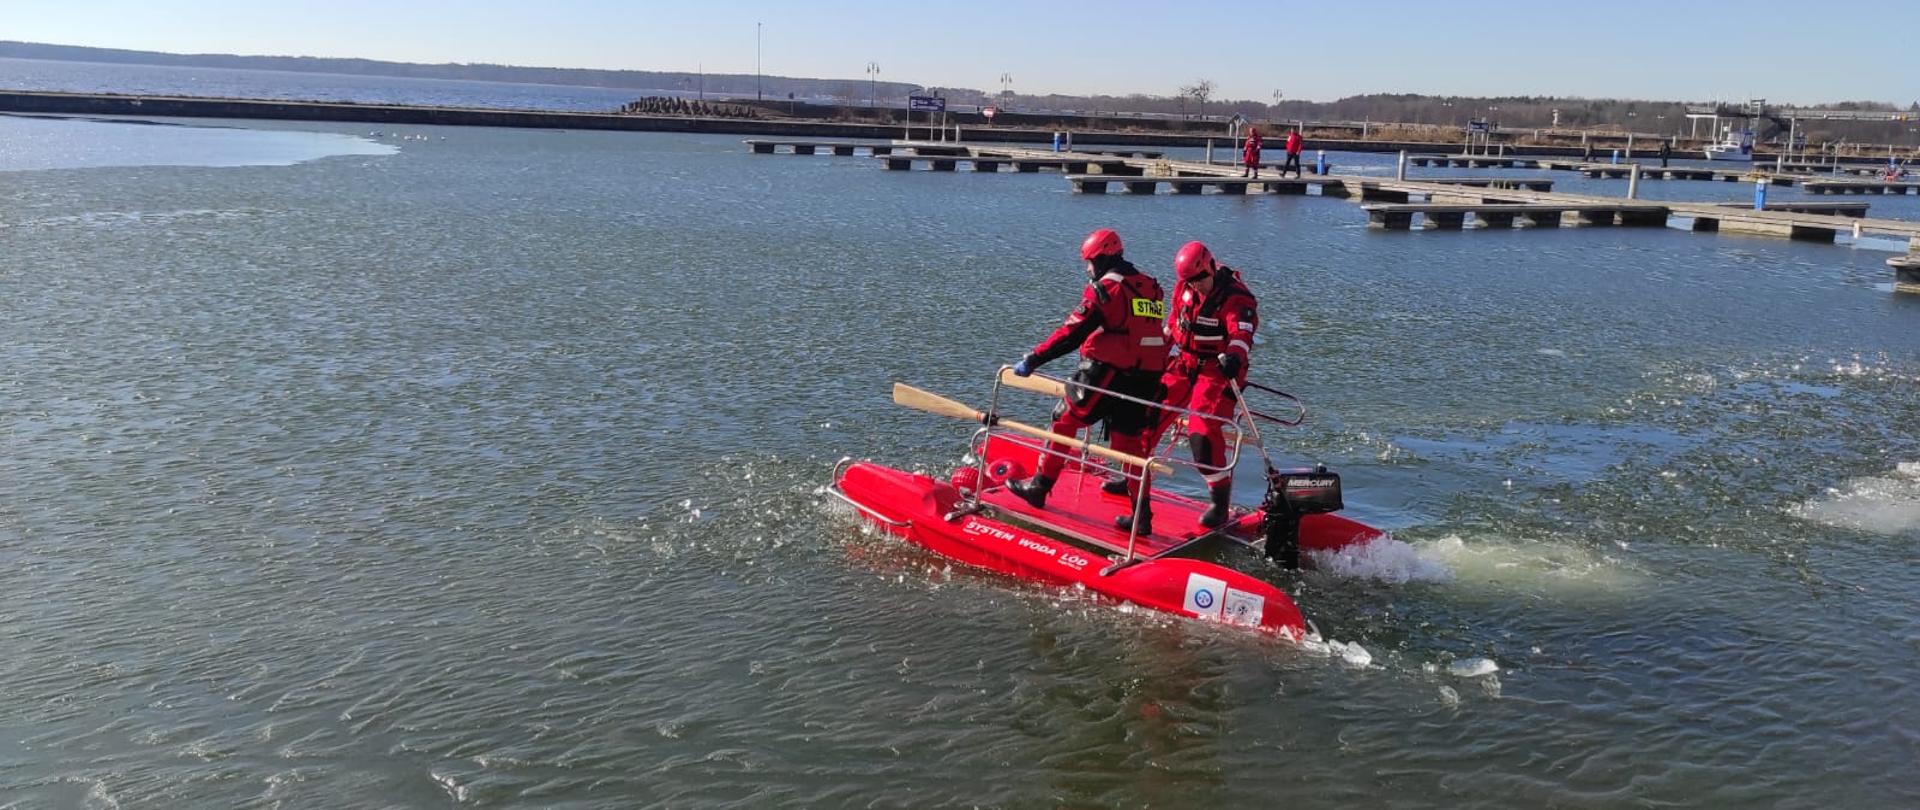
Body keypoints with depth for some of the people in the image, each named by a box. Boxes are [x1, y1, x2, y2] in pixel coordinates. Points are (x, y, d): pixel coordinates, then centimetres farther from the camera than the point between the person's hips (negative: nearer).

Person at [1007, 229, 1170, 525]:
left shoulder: (1103, 289, -8)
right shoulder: (1151, 288, 13)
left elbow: (1071, 333, -13)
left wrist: (1033, 359, -11)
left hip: (1107, 373, -6)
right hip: (1147, 377, 6)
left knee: (1065, 420, 8)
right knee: (1129, 437, 14)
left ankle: (1040, 486, 11)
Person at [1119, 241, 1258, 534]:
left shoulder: (1237, 298, -19)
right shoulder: (1185, 287, 1)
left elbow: (1242, 335, -36)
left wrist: (1234, 357, -57)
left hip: (1217, 370, -7)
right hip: (1185, 363, 7)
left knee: (1202, 434, -19)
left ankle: (1221, 501, -4)